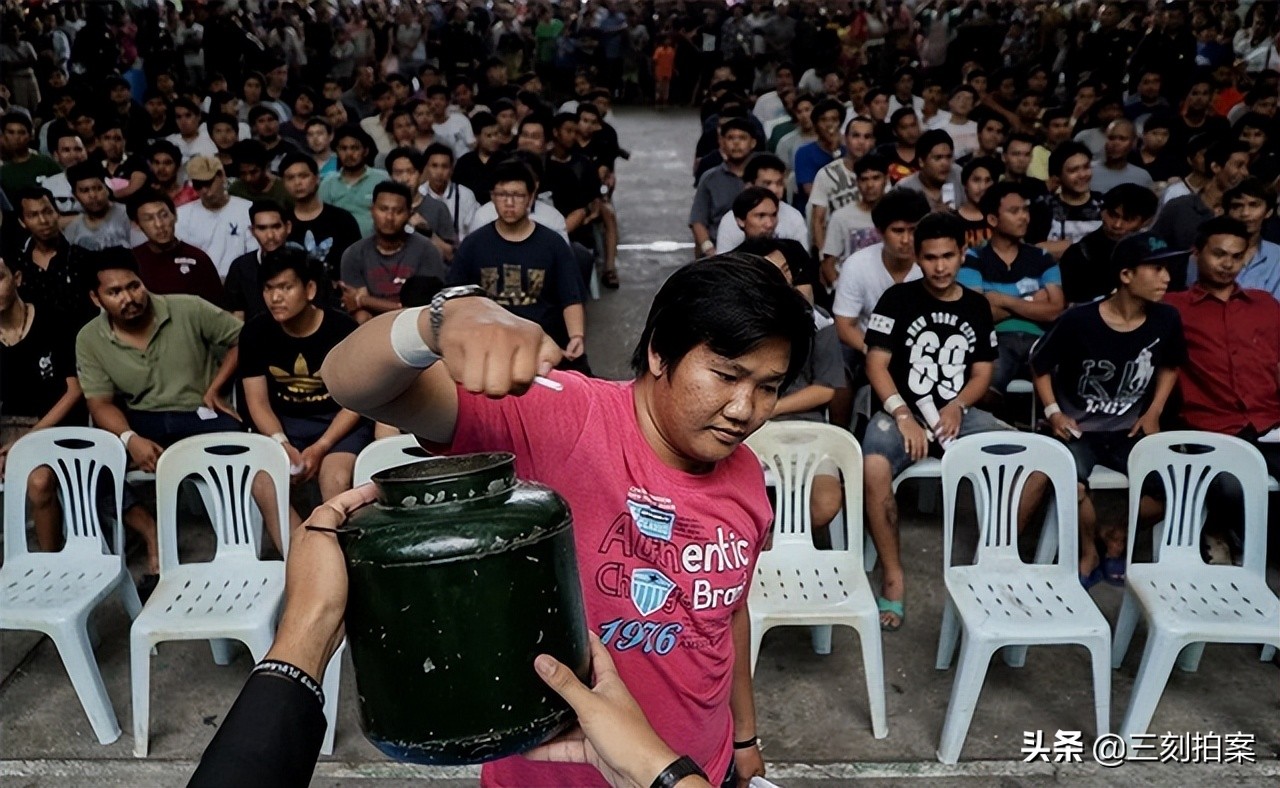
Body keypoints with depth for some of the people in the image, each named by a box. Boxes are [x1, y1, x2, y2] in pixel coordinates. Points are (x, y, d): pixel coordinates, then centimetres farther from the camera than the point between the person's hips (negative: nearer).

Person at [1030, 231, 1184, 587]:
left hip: (1130, 430, 4)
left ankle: (1117, 535, 14)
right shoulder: (1079, 320, -17)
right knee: (1071, 484, -32)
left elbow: (1170, 366, 15)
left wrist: (1153, 413, 3)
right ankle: (1089, 551, 2)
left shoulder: (1166, 320, -6)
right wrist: (1053, 412, -11)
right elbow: (1040, 364, -1)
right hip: (1078, 428, -4)